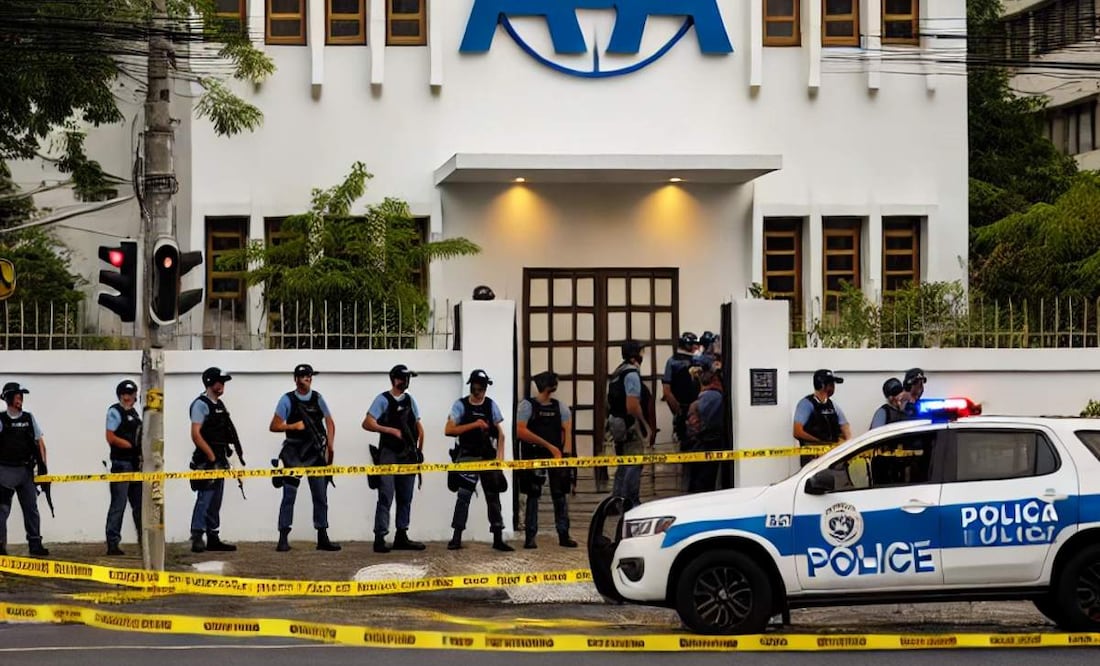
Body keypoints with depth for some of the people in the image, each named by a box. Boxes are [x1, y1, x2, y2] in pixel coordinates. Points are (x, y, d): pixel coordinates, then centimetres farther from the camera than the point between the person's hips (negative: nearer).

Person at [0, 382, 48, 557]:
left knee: (31, 508, 3)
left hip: (26, 470, 3)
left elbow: (40, 443, 10)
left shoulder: (29, 418, 9)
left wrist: (43, 465, 2)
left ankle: (35, 543, 7)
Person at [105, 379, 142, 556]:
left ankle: (144, 539, 19)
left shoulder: (133, 412, 18)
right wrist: (132, 445, -14)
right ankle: (112, 543, -3)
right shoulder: (115, 412, -7)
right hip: (121, 463, -8)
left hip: (135, 463, 8)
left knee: (139, 503, 13)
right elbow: (111, 438, -15)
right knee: (118, 505, -7)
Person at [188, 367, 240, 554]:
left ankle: (213, 538, 16)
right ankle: (197, 538, -15)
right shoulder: (201, 404, -9)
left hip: (220, 460, 9)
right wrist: (211, 455, -18)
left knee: (215, 501, 11)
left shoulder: (220, 405, 17)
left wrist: (223, 458, 14)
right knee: (205, 498, -13)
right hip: (206, 461, -9)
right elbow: (195, 434, -16)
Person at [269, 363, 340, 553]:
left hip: (316, 453, 4)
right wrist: (293, 426, -15)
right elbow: (274, 426, -2)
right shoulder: (288, 400, -2)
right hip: (294, 454, -4)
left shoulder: (317, 398, 7)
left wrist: (330, 446, 2)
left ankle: (322, 538, 13)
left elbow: (329, 423, 13)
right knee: (289, 496, -5)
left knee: (321, 496, 6)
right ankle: (283, 539, -3)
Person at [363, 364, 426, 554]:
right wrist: (392, 430, -17)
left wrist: (420, 449, 9)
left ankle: (401, 537, 15)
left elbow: (418, 426, 19)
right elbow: (367, 424, -14)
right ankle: (380, 538, -9)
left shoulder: (409, 399, 13)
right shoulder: (383, 399, -6)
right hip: (389, 454, -6)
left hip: (408, 455, 6)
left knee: (405, 497, 9)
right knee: (386, 497, -10)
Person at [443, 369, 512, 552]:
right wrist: (473, 425, -17)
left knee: (493, 496, 4)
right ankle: (456, 538, -2)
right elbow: (448, 430, -10)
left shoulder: (491, 405, 6)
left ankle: (498, 539, 8)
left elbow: (500, 433, 9)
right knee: (463, 495, -7)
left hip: (488, 457, 3)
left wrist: (500, 455, -2)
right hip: (467, 457, -3)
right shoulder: (460, 405, -2)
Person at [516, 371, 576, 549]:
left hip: (557, 455, 3)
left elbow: (567, 431, 4)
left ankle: (564, 535, 5)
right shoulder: (527, 405, -1)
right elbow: (521, 431, -13)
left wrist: (565, 453, -12)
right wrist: (548, 446, -14)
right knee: (533, 496, -1)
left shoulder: (560, 407, 12)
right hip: (534, 456, -3)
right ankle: (530, 536, 3)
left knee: (560, 495, 1)